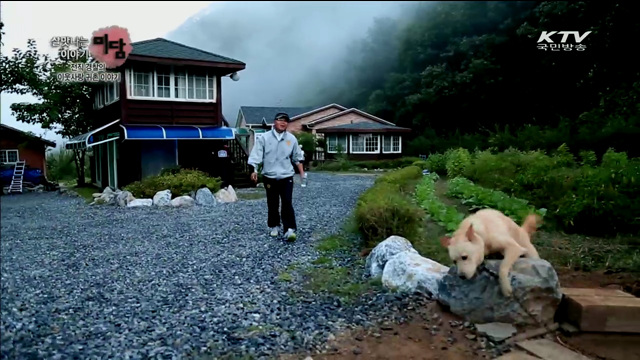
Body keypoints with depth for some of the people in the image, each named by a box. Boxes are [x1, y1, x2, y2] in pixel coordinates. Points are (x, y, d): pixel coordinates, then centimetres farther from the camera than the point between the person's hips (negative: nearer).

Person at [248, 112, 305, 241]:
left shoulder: (292, 138, 4)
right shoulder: (265, 137, -2)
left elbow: (297, 158, 12)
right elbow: (256, 155, -6)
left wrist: (302, 172, 9)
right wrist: (255, 170, -16)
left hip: (286, 177, 0)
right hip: (270, 177, 0)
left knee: (287, 203, -7)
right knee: (272, 204, 10)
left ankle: (290, 229, -10)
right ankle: (274, 226, 27)